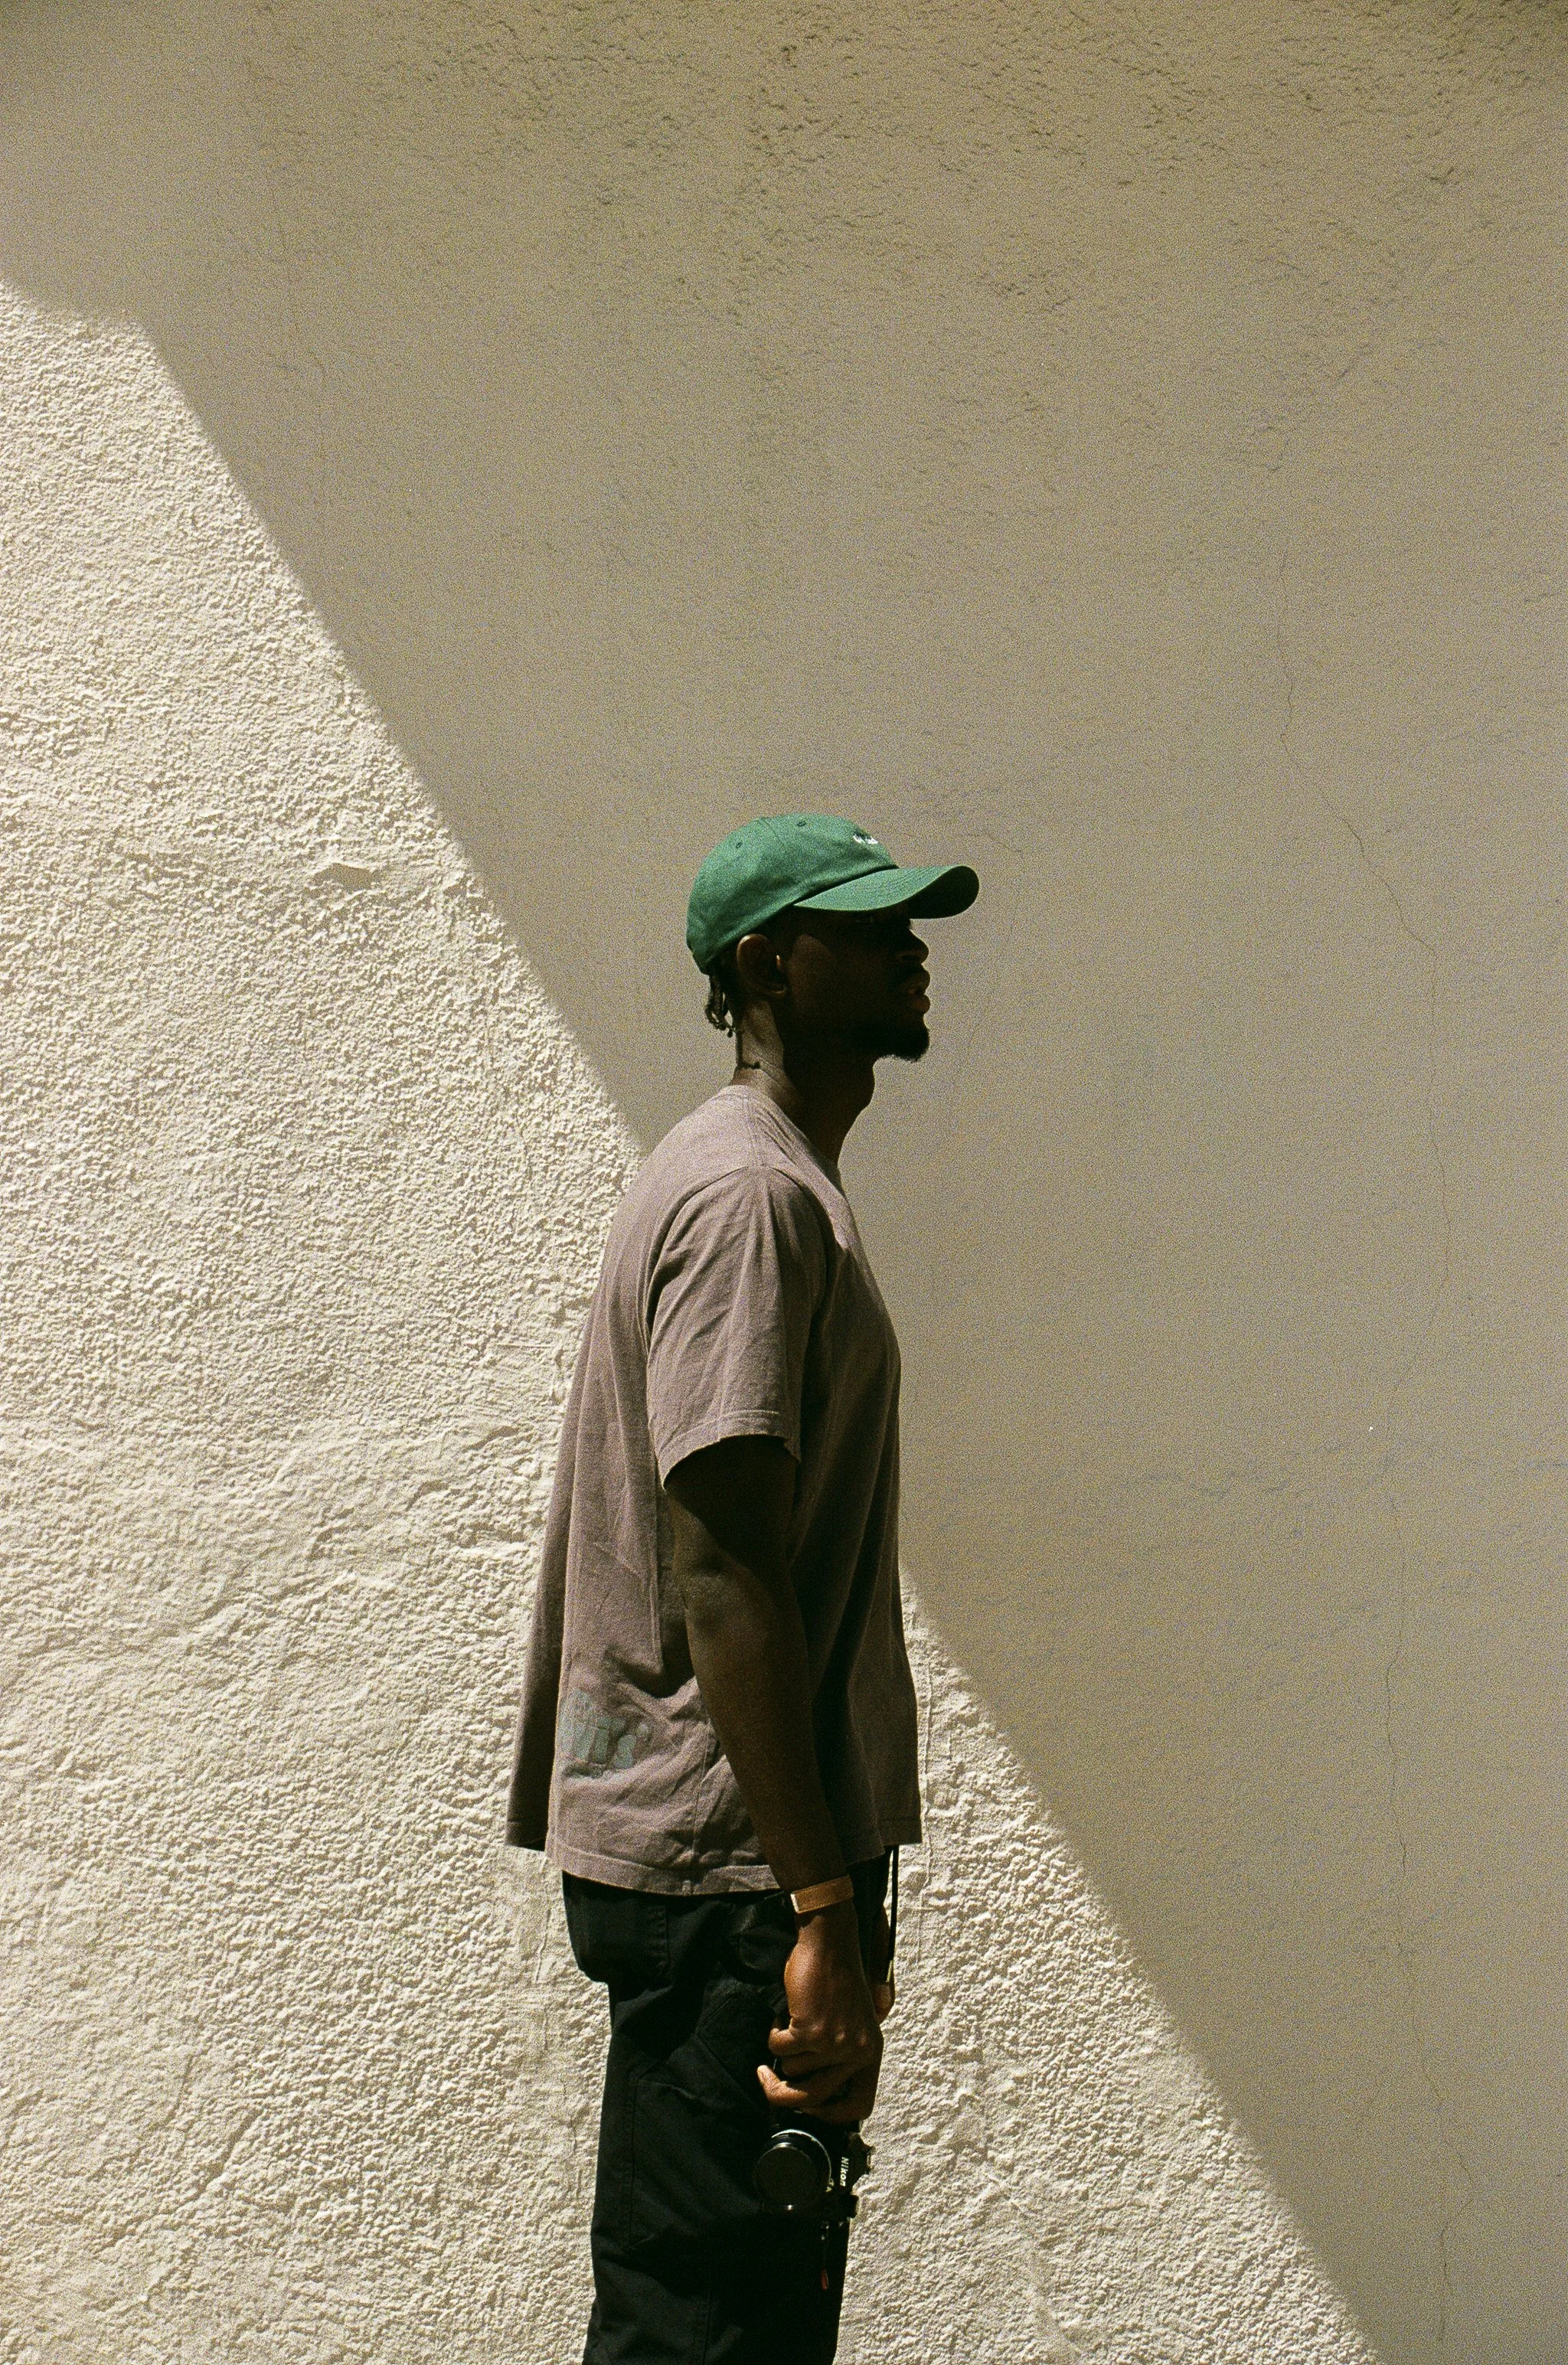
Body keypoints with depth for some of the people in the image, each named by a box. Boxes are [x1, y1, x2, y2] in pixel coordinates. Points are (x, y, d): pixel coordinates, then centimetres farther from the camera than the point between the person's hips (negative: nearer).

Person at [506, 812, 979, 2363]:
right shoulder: (750, 1196, -15)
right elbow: (723, 1580, -22)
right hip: (730, 1875, -10)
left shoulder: (778, 1183, 17)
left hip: (727, 1861, 10)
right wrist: (823, 1914, -23)